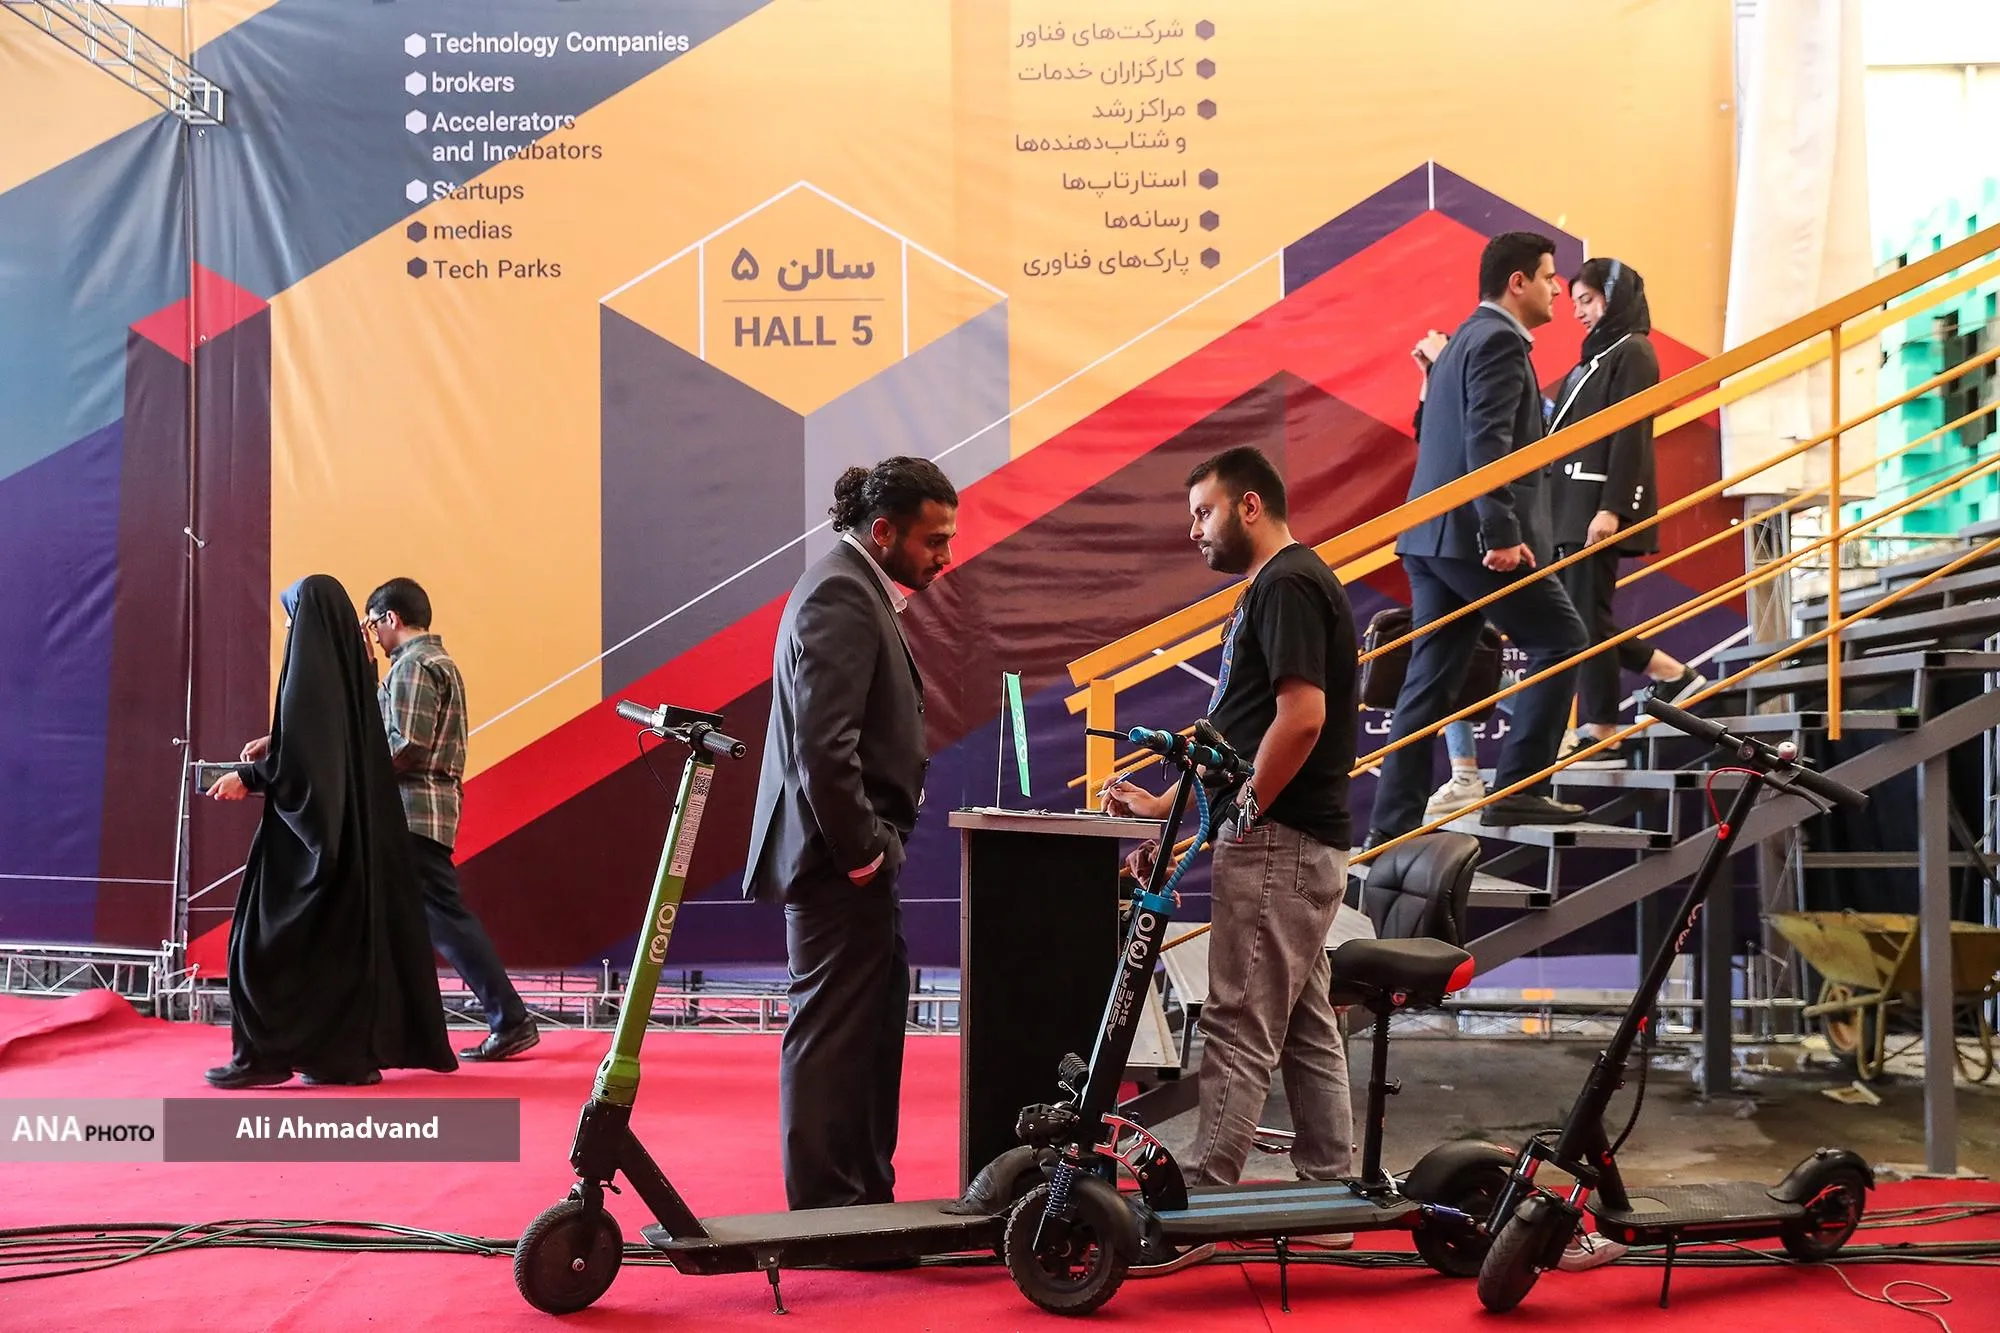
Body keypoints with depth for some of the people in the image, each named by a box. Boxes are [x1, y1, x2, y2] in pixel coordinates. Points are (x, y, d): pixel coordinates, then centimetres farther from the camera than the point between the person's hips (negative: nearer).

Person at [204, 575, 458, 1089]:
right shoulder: (350, 664, 10)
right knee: (349, 935, 10)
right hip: (354, 825, 9)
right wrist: (276, 745, 22)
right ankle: (351, 1052, 12)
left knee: (270, 937, 0)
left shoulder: (308, 669, -15)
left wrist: (249, 778, -6)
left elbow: (301, 757, -20)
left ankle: (265, 1055, 2)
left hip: (309, 828, -9)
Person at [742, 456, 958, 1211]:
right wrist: (862, 851, -17)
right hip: (837, 860, -11)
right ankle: (825, 1207, 8)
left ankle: (866, 1196, 27)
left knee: (872, 1026, 16)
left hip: (851, 856, 11)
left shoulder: (859, 589, 17)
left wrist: (871, 848, 14)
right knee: (832, 1032, -2)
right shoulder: (841, 592, -15)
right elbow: (824, 744, -24)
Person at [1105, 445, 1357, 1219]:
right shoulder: (1281, 586, 19)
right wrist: (1166, 804, 18)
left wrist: (1243, 813, -15)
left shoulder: (1287, 586, -12)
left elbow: (1302, 717, -23)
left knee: (1240, 1029, -7)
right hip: (1301, 844, 10)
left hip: (1278, 843, -10)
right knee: (1305, 1029, 12)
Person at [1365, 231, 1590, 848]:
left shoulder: (1465, 339, 22)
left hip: (1430, 536, 10)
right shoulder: (1499, 340, -9)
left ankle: (1392, 823, 7)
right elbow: (1487, 442, -20)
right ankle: (1517, 789, -2)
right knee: (1560, 639, 1)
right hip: (1472, 534, -10)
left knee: (1430, 680, 8)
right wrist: (1503, 534, -24)